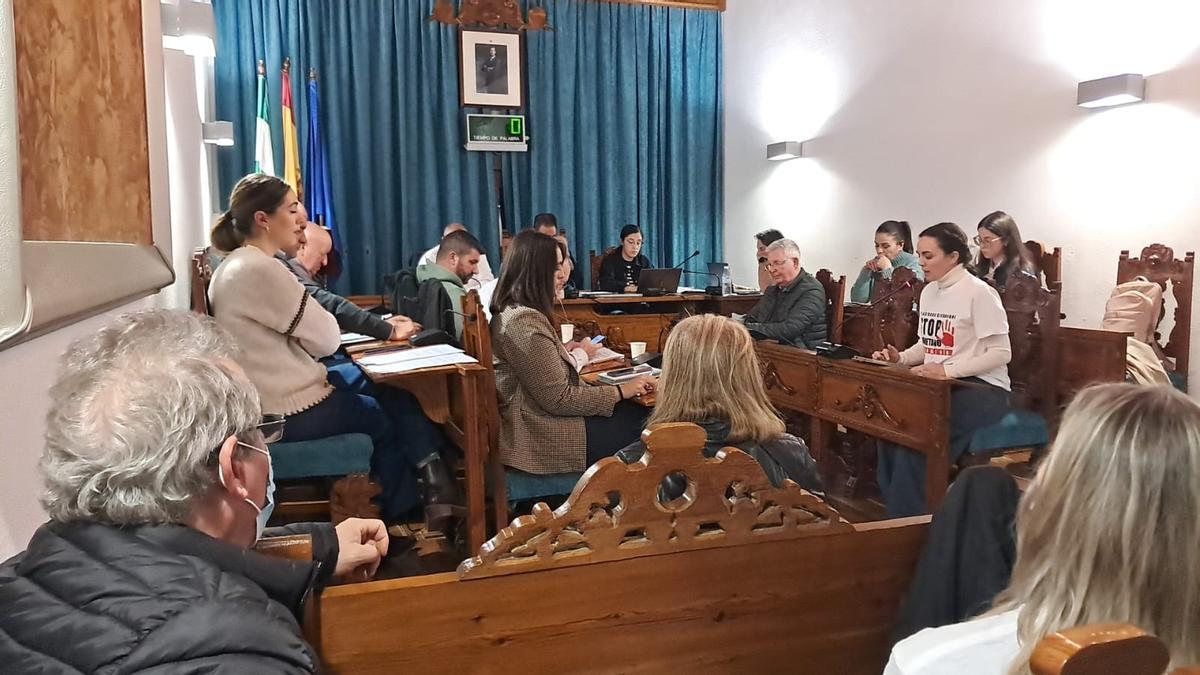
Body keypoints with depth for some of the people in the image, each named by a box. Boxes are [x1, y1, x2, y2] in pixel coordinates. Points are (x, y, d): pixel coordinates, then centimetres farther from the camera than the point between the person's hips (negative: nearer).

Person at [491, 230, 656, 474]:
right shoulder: (525, 321, -21)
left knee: (640, 412, 2)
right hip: (542, 436, -10)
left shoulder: (510, 312, 10)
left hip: (539, 417, 10)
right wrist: (620, 392, -12)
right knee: (643, 427, -7)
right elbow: (559, 399, -20)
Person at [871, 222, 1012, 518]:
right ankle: (896, 511, -4)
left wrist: (947, 370, -25)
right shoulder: (929, 291, 11)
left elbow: (1001, 353, -16)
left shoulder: (978, 292, -13)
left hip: (981, 390, -7)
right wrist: (901, 358, -1)